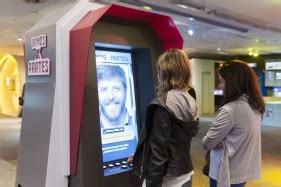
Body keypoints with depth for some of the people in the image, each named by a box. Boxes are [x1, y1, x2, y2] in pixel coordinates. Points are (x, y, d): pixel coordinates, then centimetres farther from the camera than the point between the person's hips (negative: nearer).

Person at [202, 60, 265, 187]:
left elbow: (207, 144, -18)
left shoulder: (230, 110, -26)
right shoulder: (255, 106, 1)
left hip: (227, 174, -8)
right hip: (244, 171, 8)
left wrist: (206, 139, 1)